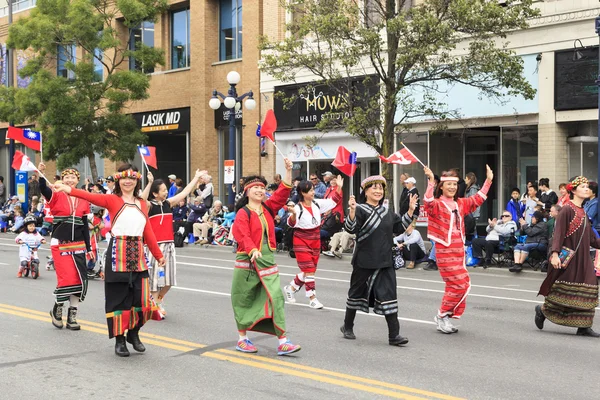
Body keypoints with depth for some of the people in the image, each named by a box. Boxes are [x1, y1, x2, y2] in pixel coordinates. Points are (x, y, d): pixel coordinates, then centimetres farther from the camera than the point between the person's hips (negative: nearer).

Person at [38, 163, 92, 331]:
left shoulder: (84, 200, 8)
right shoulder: (56, 196, -2)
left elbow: (85, 225, 11)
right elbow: (43, 189, -25)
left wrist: (88, 248, 9)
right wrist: (41, 174, -43)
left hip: (78, 245, 4)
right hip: (60, 244, -4)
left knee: (79, 280, 1)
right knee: (67, 279, -11)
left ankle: (72, 316, 14)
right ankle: (57, 309, 15)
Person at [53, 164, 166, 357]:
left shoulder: (142, 204, 11)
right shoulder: (112, 200, -2)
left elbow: (148, 231, 14)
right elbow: (92, 197, -20)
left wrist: (158, 255, 14)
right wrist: (69, 190, -37)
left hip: (138, 254, 4)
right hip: (117, 253, -4)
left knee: (141, 296, 4)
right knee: (118, 297, 2)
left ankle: (133, 333, 26)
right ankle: (119, 340, 15)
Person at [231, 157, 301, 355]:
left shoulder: (268, 208, 9)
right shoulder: (243, 213, -9)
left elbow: (282, 193, 3)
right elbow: (243, 236, -22)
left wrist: (288, 171, -4)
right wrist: (252, 251, -39)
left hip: (267, 260, 5)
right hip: (247, 262, -5)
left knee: (276, 297, -5)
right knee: (245, 300, 7)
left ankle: (283, 342, -6)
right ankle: (242, 339, 23)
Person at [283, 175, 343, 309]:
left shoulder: (317, 203, 1)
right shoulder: (298, 208, -17)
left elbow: (333, 202, 10)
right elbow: (291, 224, -24)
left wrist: (339, 187, 2)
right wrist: (293, 215, -44)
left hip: (315, 240, 7)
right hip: (302, 241, -7)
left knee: (310, 270, 13)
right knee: (309, 270, -7)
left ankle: (291, 288, 32)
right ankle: (312, 298, 2)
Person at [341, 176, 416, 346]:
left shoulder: (386, 211, 12)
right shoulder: (360, 209, -9)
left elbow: (400, 227, 20)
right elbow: (351, 228, -23)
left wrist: (410, 210, 10)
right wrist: (352, 211, -38)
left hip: (385, 261, 5)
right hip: (364, 261, -4)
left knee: (388, 295, -2)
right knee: (357, 293, 10)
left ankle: (394, 335, -2)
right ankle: (347, 327, 30)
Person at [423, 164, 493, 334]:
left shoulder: (460, 204, 12)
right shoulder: (437, 204, -9)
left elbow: (478, 199, 22)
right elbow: (428, 202, -30)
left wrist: (488, 180, 18)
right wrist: (431, 181, -41)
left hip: (459, 250, 7)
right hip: (445, 251, -7)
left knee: (454, 286, 10)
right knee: (460, 285, -11)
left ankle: (444, 318, 21)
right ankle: (442, 316, 5)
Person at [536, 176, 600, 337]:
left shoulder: (582, 212, 16)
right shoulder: (567, 209, -9)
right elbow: (558, 233, -17)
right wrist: (554, 253, -27)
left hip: (583, 258, 8)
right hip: (568, 257, -8)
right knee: (566, 290, -5)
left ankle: (584, 326, 7)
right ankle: (543, 310, 17)